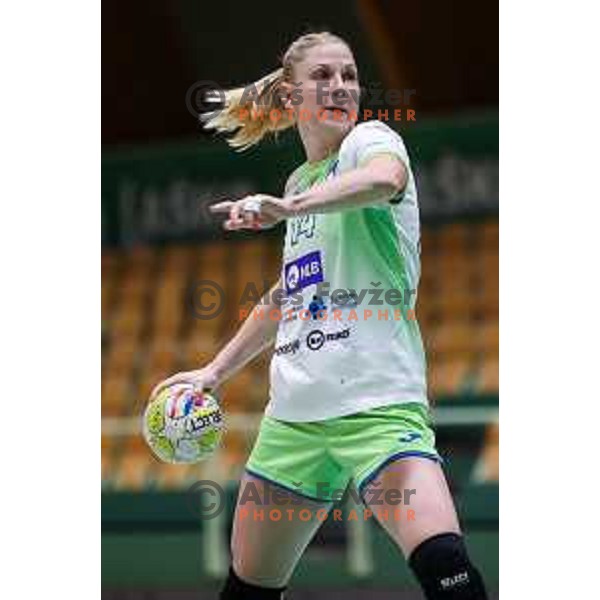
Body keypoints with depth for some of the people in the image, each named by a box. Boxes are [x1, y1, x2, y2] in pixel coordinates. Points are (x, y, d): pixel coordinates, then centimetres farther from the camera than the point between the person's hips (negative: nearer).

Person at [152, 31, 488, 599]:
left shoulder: (371, 138, -3)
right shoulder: (301, 180, 18)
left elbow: (384, 178, -30)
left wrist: (288, 207, -43)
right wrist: (215, 370, 31)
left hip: (377, 401, -7)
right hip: (293, 412, 7)